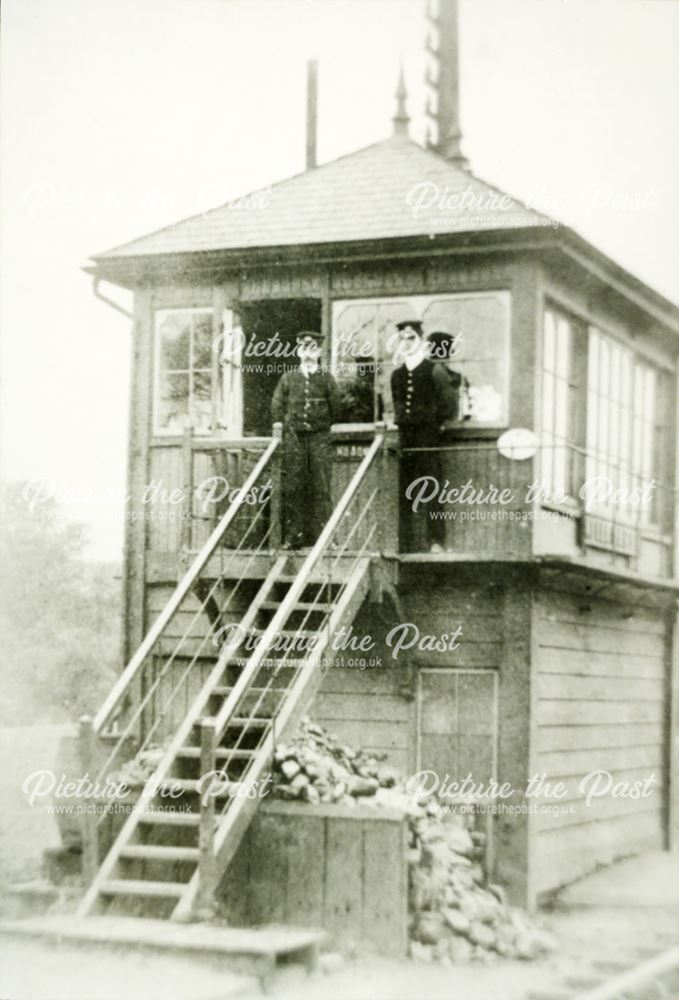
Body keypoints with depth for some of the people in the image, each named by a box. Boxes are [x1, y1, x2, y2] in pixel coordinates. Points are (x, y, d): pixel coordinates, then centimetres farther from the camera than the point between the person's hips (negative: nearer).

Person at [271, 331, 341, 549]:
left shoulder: (326, 378, 4)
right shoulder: (288, 378, 6)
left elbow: (335, 408, 9)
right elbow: (277, 407, 11)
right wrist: (287, 429, 8)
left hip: (319, 438, -1)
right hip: (294, 438, 1)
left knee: (321, 487, -3)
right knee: (292, 487, -1)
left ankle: (322, 535, 0)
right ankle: (293, 536, 2)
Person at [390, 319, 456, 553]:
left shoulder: (434, 371, -1)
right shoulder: (397, 375, 14)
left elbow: (448, 405, -1)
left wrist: (432, 421, 2)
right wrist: (398, 421, 10)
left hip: (427, 436, -5)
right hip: (404, 439, 5)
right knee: (405, 492, 3)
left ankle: (436, 541, -4)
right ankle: (404, 543, 6)